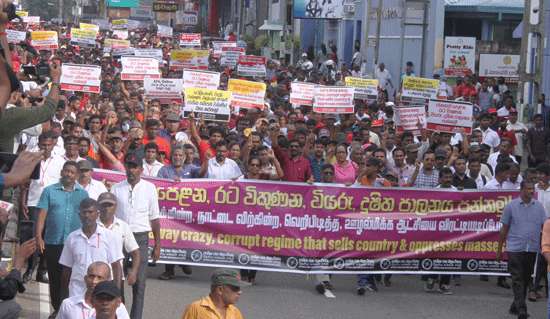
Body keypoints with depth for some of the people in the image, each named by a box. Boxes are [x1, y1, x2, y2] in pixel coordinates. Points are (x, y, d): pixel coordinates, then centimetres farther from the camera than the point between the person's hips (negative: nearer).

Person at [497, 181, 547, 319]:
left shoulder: (538, 206, 5)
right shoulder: (511, 206, -1)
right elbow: (504, 228, 3)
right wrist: (499, 249, 3)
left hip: (532, 249, 3)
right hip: (515, 249, -3)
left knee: (526, 279, 12)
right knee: (517, 279, -8)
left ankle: (515, 306, 25)